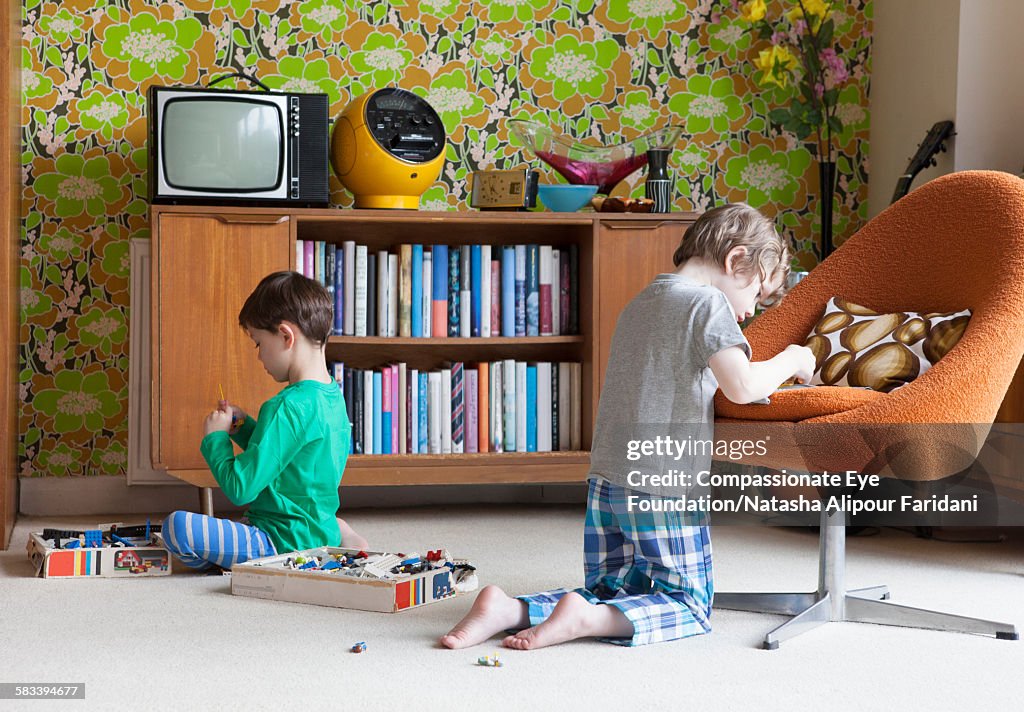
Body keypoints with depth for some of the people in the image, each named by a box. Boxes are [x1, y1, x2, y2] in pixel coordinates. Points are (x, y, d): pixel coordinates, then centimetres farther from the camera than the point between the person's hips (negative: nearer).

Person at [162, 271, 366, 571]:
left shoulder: (287, 407, -21)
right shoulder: (332, 396, 9)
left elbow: (240, 489, -20)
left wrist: (215, 438, -4)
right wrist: (243, 427, 12)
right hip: (319, 533, 10)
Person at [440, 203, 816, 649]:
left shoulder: (639, 304, 18)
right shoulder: (707, 303, -9)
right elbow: (741, 386, -21)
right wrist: (789, 362, -3)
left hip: (606, 482, 7)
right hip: (666, 490, -7)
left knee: (610, 594, 18)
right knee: (690, 606, 7)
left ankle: (508, 610, -4)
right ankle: (586, 618, -17)